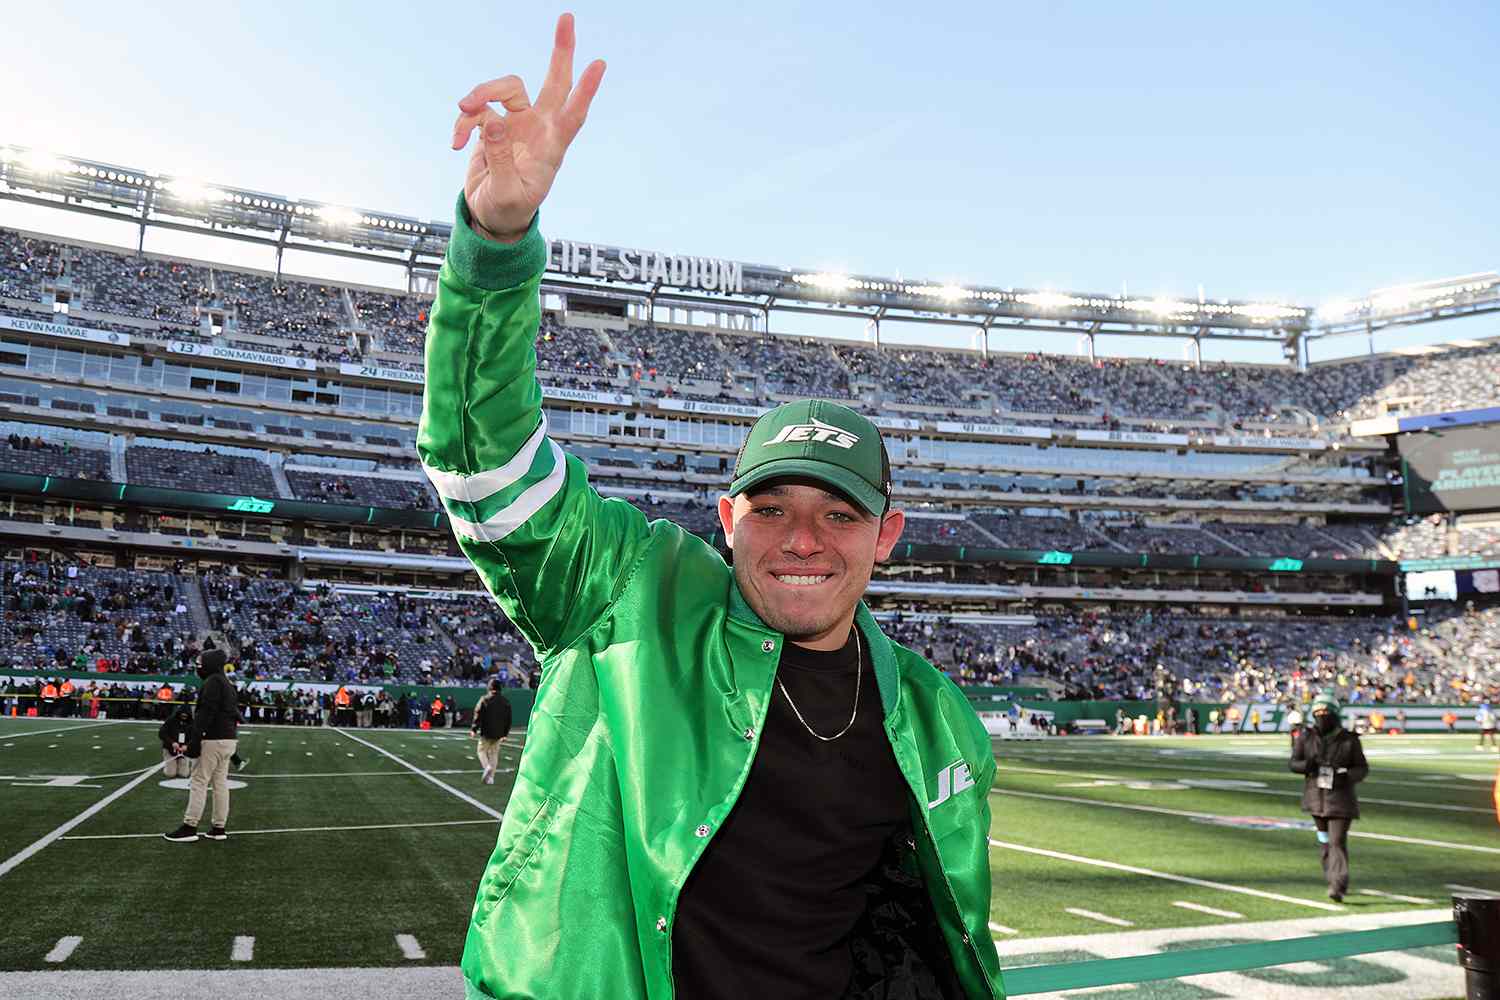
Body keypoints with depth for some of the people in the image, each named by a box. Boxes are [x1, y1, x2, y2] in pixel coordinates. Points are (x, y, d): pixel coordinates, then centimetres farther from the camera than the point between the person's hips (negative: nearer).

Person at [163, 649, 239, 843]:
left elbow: (205, 714, -18)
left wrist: (195, 741, -19)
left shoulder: (213, 682, -11)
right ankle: (219, 828, 12)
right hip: (229, 739, 9)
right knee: (220, 783, 10)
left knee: (199, 782, -5)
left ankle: (189, 828, -3)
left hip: (213, 740, -9)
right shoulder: (229, 685, 18)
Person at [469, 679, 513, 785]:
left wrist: (473, 729, -7)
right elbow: (508, 719, 11)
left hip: (486, 732, -4)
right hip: (498, 733, 4)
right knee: (494, 754, 12)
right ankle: (490, 777, 8)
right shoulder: (505, 701, 6)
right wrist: (505, 732, 18)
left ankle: (487, 767, -16)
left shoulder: (484, 699, -8)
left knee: (482, 751, 10)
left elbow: (478, 715, -12)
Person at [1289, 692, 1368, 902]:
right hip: (1316, 796, 4)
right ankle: (1334, 878, 34)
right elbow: (1294, 763, 2)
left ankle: (1338, 887, -14)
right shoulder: (1307, 737, -1)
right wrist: (1306, 765, -21)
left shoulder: (1348, 740, -8)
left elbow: (1362, 768, 0)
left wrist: (1347, 776, -20)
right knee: (1324, 840, 16)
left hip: (1340, 797, -4)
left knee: (1338, 841, -11)